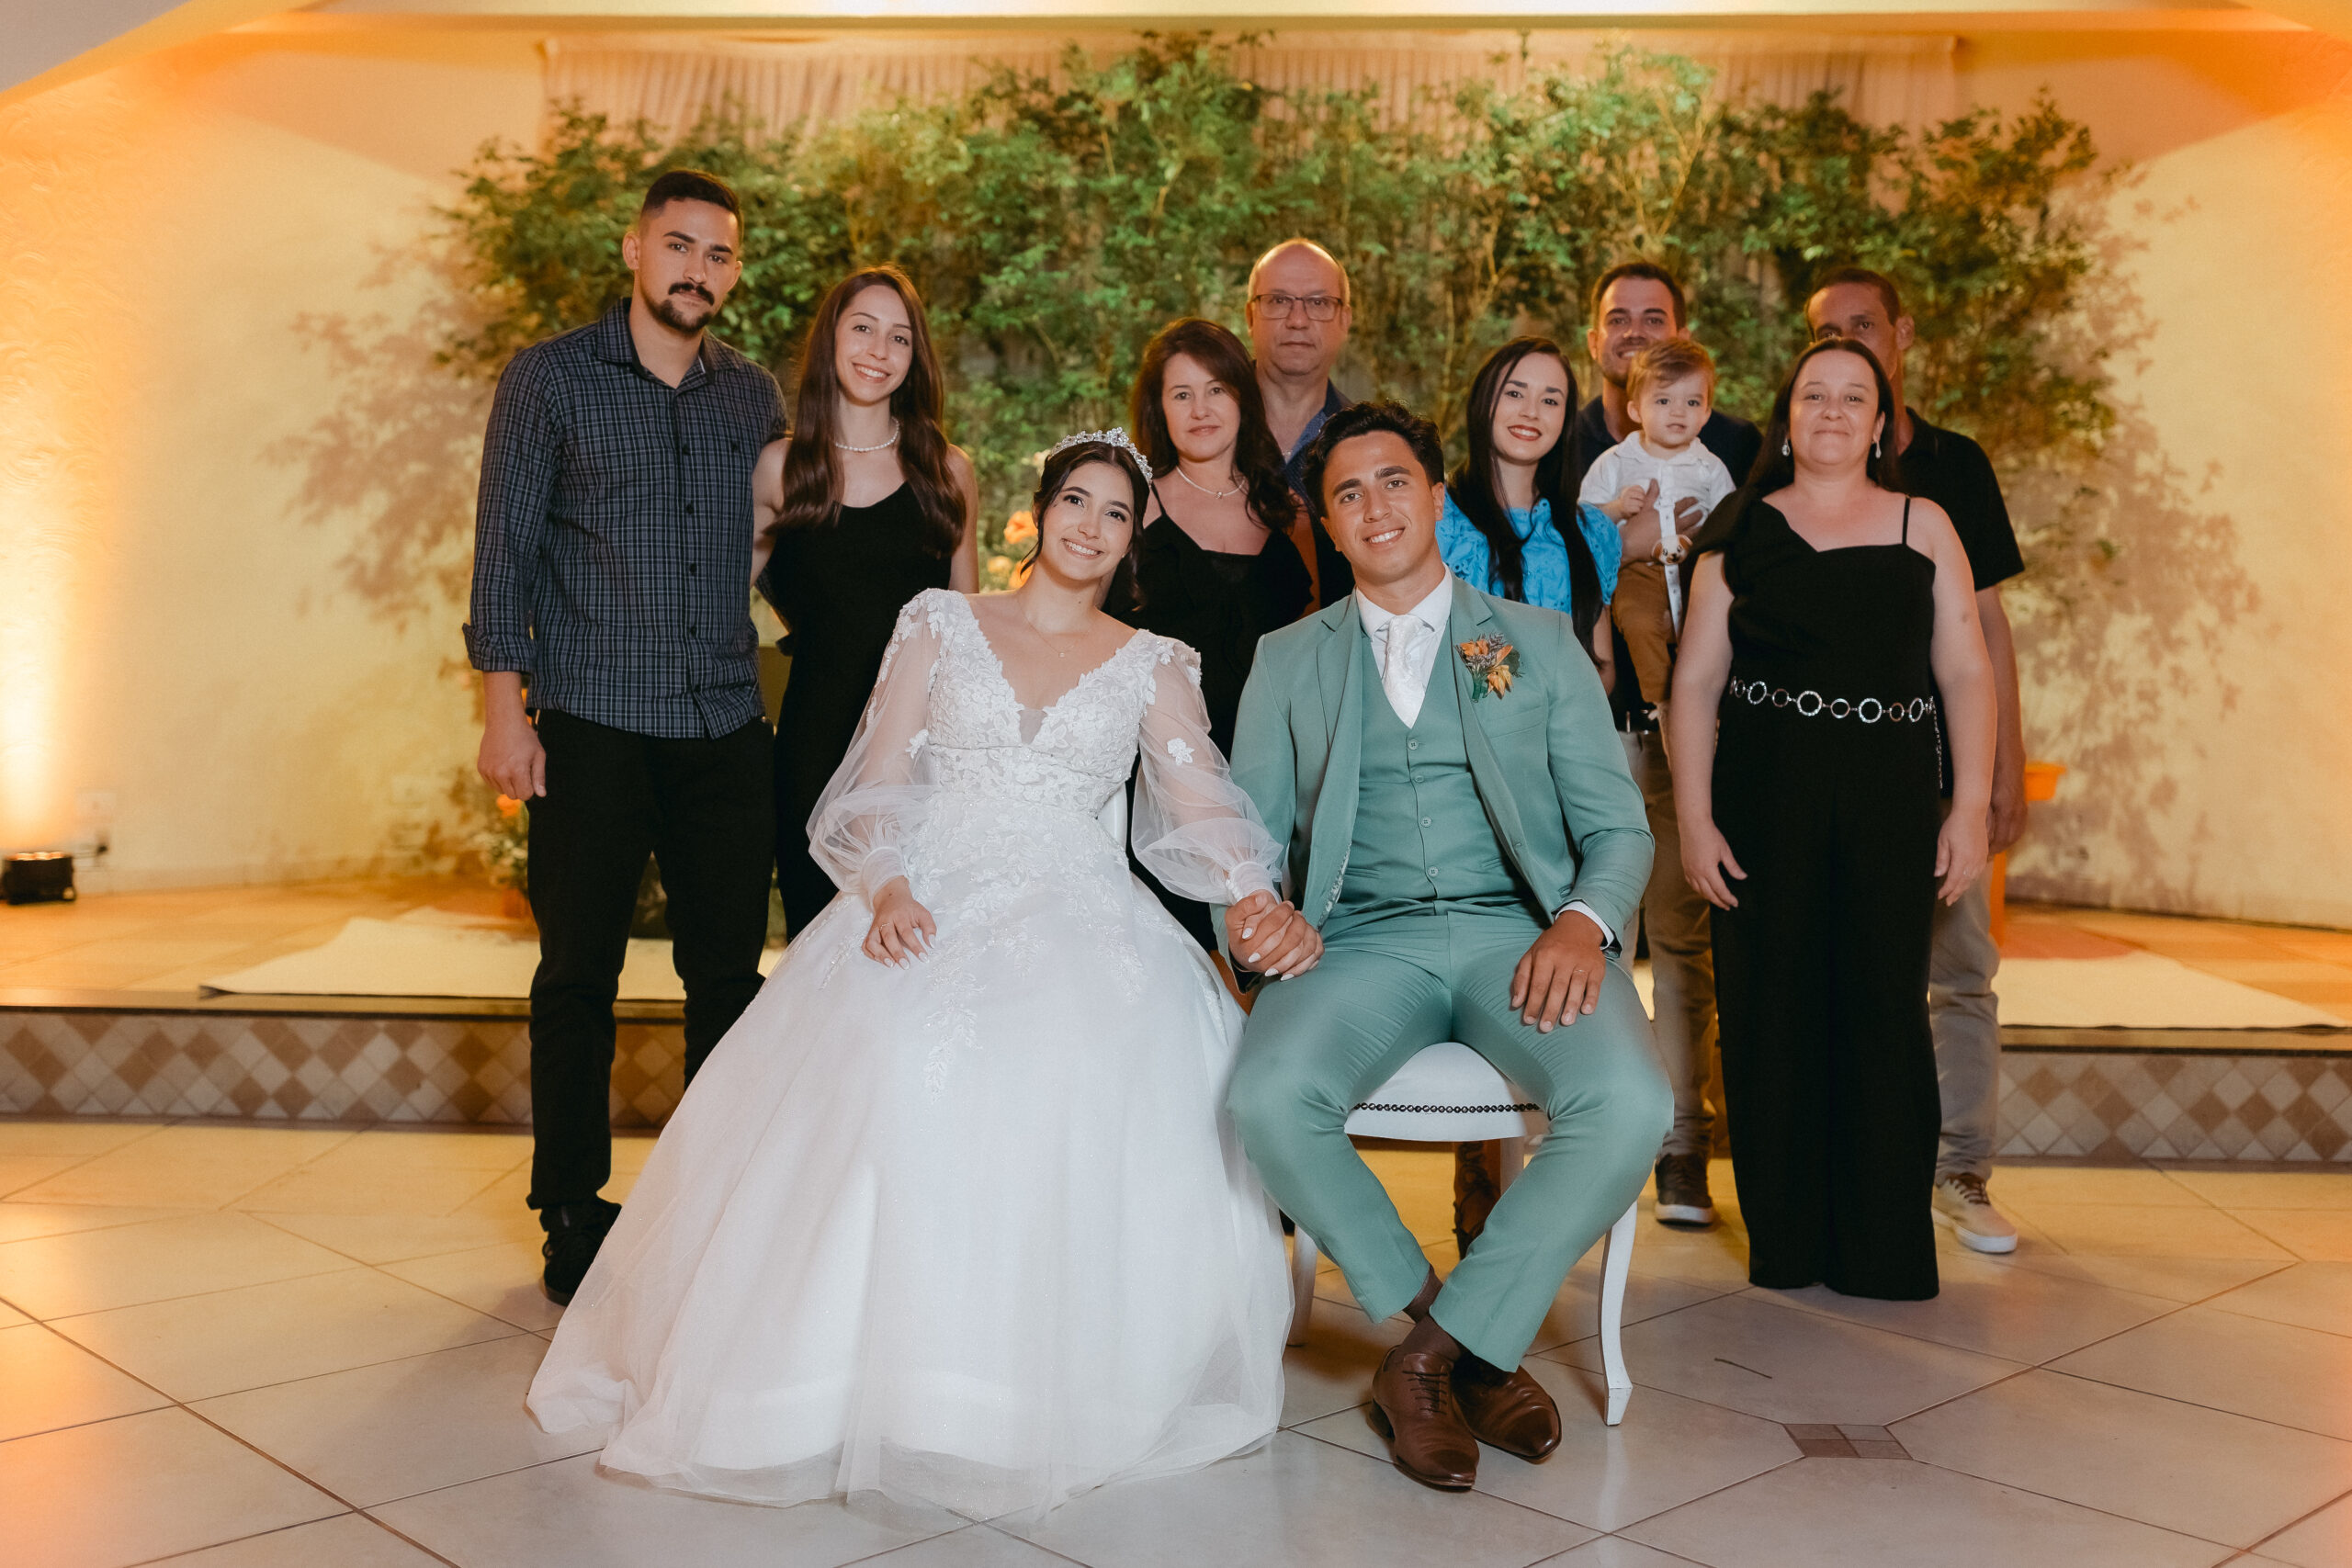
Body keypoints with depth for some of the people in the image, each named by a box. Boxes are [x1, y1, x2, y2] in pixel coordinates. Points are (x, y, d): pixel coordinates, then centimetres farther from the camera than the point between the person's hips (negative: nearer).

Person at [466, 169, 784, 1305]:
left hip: (725, 729, 3)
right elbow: (504, 548, 0)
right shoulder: (549, 379, 3)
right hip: (592, 727, -3)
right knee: (579, 975, 3)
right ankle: (572, 1216, 15)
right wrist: (503, 707, -7)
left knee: (730, 971, 6)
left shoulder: (753, 397, 13)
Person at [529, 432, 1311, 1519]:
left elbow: (1202, 812, 4)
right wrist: (886, 889, -13)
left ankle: (1035, 1377, -18)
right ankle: (884, 1358, -20)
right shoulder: (939, 623, 15)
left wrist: (1264, 903, -17)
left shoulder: (1152, 665, 16)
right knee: (895, 1053, -34)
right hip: (929, 904, 0)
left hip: (1075, 910, 0)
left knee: (1102, 1064, -34)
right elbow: (877, 785, 7)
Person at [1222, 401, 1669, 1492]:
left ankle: (1433, 1358, -11)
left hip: (1517, 930, 0)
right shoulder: (1288, 659, 19)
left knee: (1628, 1106, -31)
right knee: (1266, 1100, -31)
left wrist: (1584, 922, -12)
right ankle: (1473, 1348, -9)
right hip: (1361, 939, 1)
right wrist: (1244, 910, -12)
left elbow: (1618, 827, 11)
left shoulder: (1541, 641, 16)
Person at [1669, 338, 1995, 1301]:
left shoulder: (1922, 525, 11)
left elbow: (1965, 673, 7)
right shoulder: (1741, 532, 9)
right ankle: (1784, 1244, 13)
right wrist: (1694, 819, -4)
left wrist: (1971, 808, -1)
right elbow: (1694, 682, 5)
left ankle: (1885, 1249, 9)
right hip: (1764, 795, 0)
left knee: (1884, 1008, -2)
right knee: (1772, 1008, 1)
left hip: (1890, 796, 0)